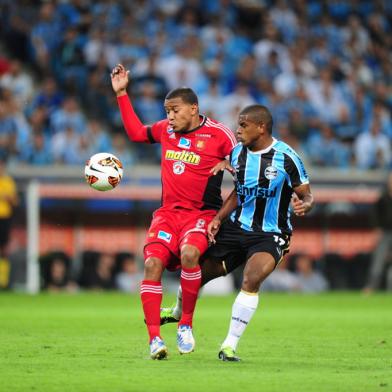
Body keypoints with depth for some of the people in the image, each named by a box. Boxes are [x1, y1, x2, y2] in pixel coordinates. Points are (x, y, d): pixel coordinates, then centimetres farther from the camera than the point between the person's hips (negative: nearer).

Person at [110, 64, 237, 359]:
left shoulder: (219, 134, -4)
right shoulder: (166, 129, 11)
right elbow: (136, 132, 27)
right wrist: (122, 94, 23)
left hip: (202, 213, -4)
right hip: (168, 213, 5)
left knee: (189, 253, -33)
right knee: (152, 263, -18)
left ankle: (186, 324, -15)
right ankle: (155, 338, -16)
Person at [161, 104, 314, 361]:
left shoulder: (286, 157, -15)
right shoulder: (237, 153, 1)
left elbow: (307, 196, -9)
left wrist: (304, 206, -32)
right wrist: (219, 218, 1)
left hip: (269, 235, -5)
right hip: (236, 227, 5)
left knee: (251, 280, -28)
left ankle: (230, 345, -17)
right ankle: (179, 312, 45)